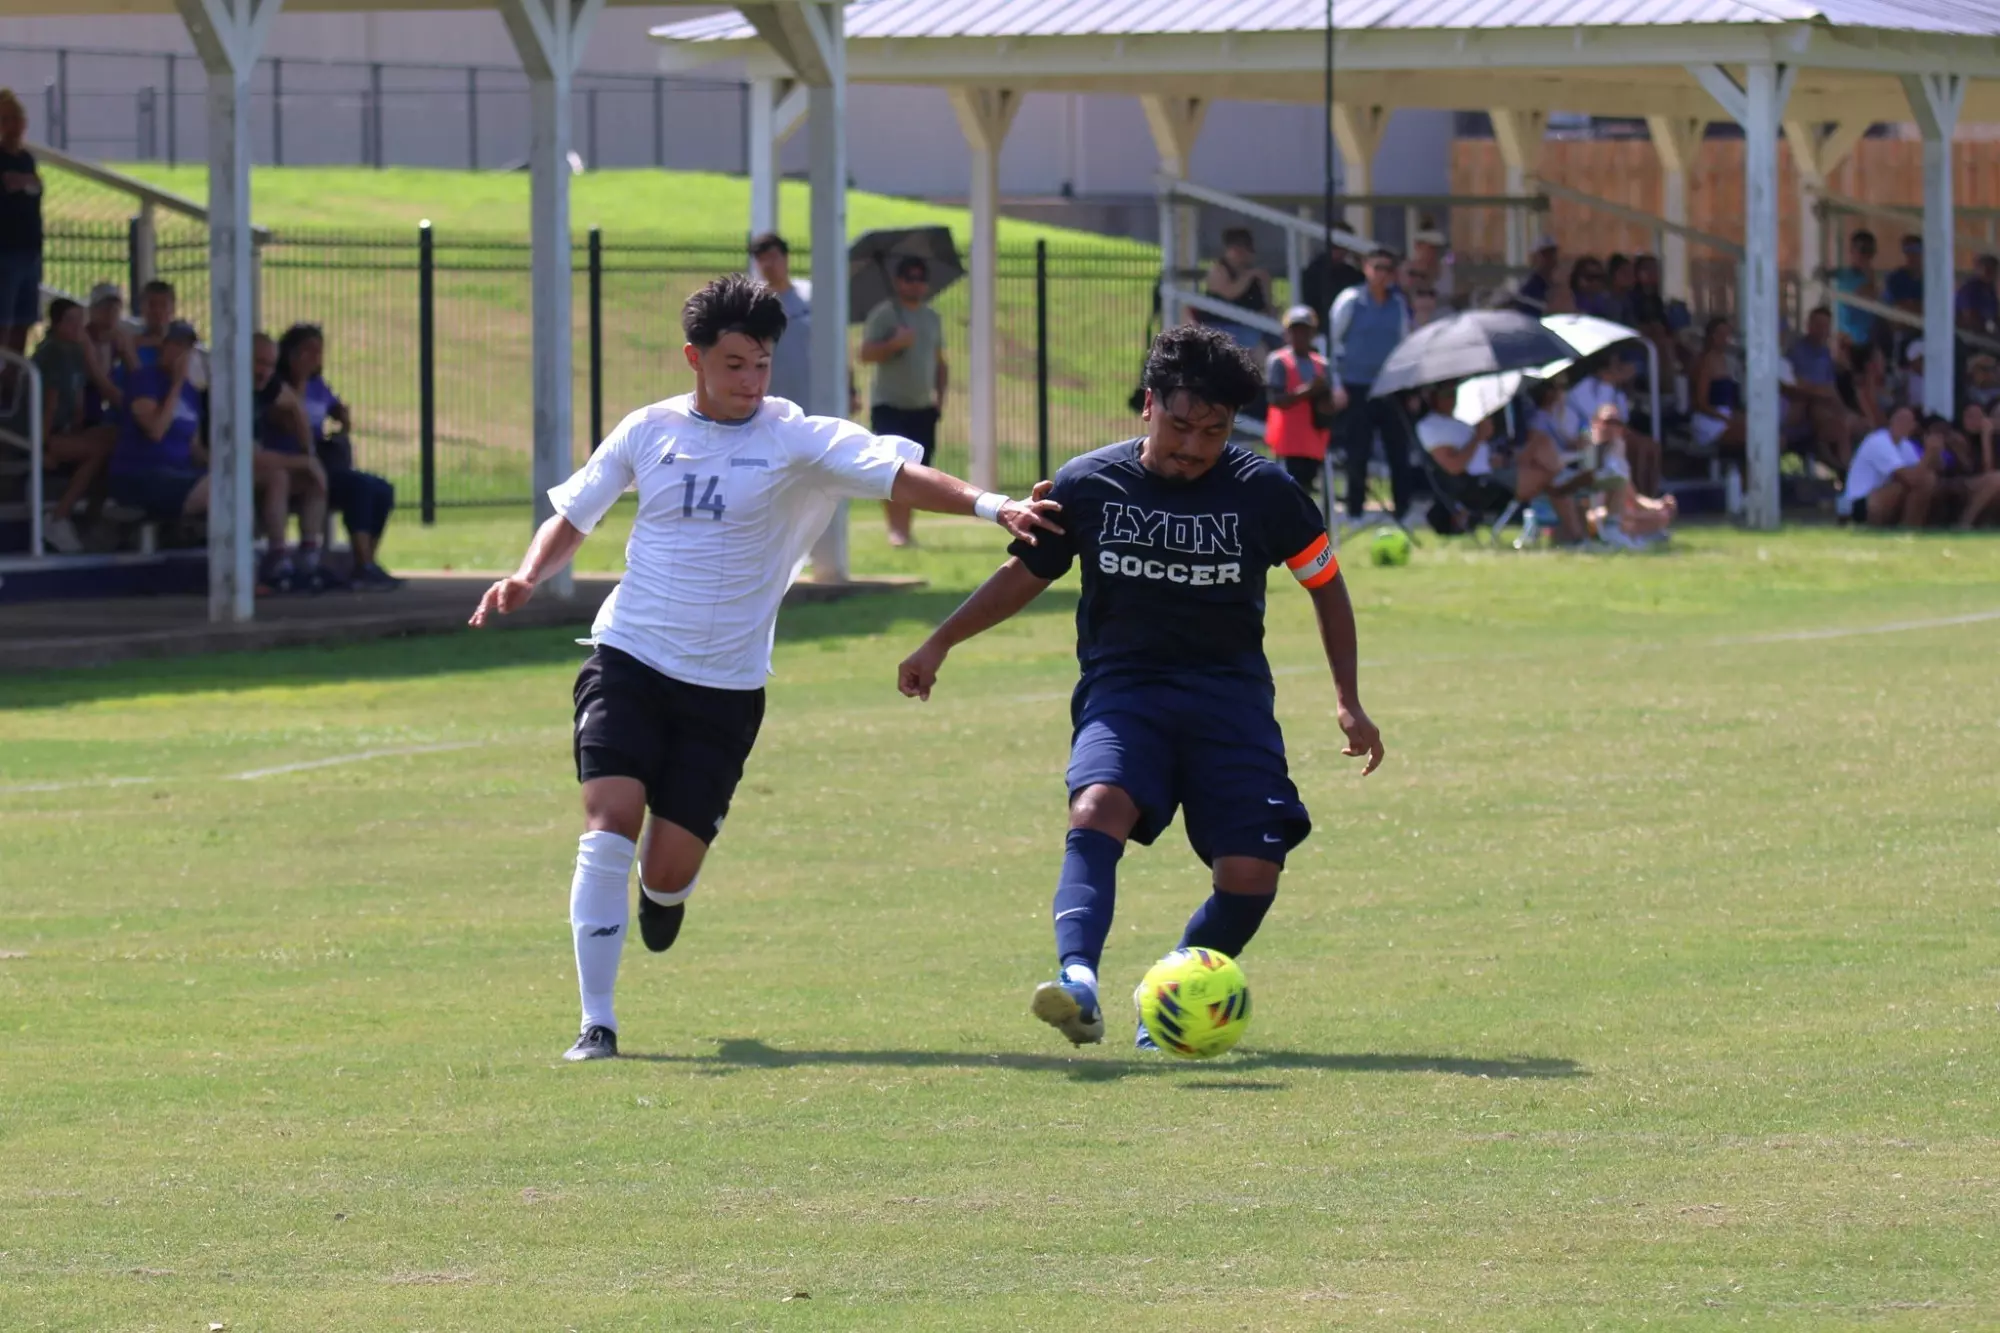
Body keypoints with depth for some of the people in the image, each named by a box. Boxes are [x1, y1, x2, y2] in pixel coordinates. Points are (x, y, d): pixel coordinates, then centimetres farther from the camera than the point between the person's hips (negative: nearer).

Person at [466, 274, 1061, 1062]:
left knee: (669, 868, -1)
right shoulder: (648, 433, 3)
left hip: (725, 687, -1)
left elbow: (897, 475, -18)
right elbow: (574, 514, 16)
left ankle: (664, 893, 40)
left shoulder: (794, 440, -5)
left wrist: (990, 507, -33)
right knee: (610, 825, -17)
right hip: (628, 661, 1)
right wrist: (528, 577, -3)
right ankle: (597, 1022, -10)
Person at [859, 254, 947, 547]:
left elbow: (939, 361, 20)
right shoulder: (884, 314, -4)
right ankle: (896, 530, -16)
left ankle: (905, 529, 15)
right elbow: (866, 353, -11)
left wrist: (941, 393, 9)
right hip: (889, 405, -6)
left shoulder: (932, 318, 14)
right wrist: (894, 344, -25)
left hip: (922, 407, 6)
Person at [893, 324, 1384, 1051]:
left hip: (1230, 695, 1)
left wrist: (1349, 702, 8)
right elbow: (1027, 573, 15)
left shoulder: (1263, 491, -4)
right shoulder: (1087, 485, -2)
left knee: (1250, 875, -13)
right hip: (1122, 690, -1)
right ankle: (1079, 987, -49)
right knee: (1098, 807, -32)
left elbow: (1325, 582, 11)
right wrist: (938, 644, 14)